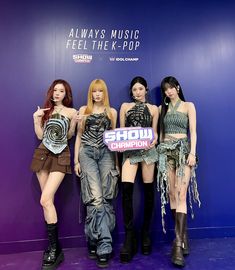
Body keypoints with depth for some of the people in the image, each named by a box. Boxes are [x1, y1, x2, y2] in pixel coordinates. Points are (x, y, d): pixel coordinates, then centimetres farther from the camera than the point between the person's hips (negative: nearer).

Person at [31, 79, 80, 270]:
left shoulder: (71, 112, 3)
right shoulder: (45, 110, 12)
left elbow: (69, 136, 6)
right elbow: (40, 135, 8)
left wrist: (74, 122, -9)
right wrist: (36, 118, -3)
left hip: (61, 157, -4)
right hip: (43, 154, 4)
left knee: (45, 200, -15)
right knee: (48, 200, 5)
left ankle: (53, 248, -2)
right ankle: (55, 246, 18)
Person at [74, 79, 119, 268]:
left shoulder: (112, 112, 14)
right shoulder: (84, 110, 13)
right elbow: (79, 136, 12)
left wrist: (116, 161, 10)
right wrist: (76, 160, 5)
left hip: (106, 153, 1)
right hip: (87, 153, -1)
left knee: (105, 198, -8)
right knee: (95, 197, -13)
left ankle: (95, 241, 3)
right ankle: (104, 245, -6)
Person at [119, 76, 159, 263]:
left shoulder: (153, 109, 13)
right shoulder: (125, 107, 14)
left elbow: (154, 132, 10)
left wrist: (154, 141, -11)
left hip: (148, 150, 1)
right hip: (129, 150, 0)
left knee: (148, 189, 3)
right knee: (126, 188, -15)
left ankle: (146, 232, 18)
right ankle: (129, 235, -4)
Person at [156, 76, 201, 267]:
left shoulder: (188, 106, 8)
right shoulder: (163, 108, 17)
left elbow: (193, 131, -1)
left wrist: (192, 153, -13)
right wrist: (160, 149, 10)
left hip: (183, 150, -3)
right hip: (166, 151, 4)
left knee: (181, 195, -13)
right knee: (172, 195, 1)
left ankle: (178, 244, -13)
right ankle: (183, 237, 14)